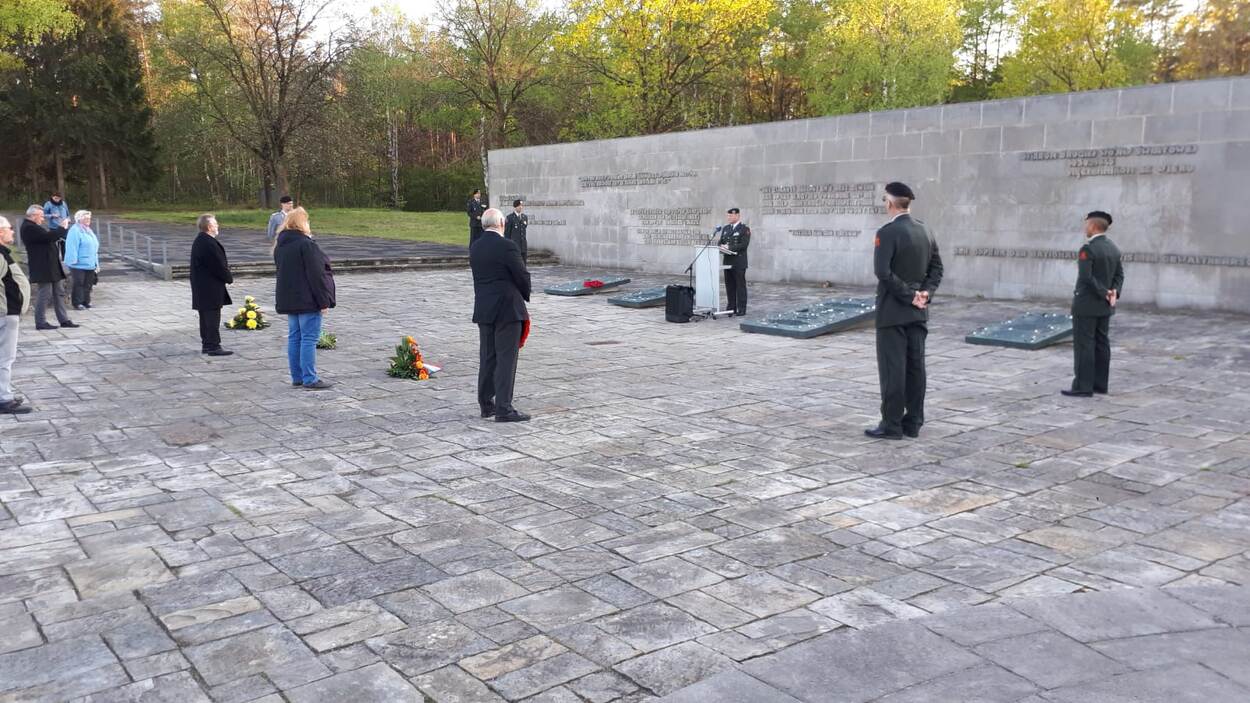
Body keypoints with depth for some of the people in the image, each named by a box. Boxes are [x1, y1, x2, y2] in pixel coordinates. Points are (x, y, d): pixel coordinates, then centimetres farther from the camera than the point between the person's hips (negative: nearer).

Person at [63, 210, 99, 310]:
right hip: (79, 264, -9)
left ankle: (86, 302, 20)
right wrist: (74, 260, -23)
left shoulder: (88, 230, 17)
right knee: (78, 284, -4)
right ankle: (77, 303, 1)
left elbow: (94, 248, 22)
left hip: (90, 264, 9)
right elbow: (72, 247, -19)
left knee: (88, 284, 12)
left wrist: (96, 263, 20)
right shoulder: (75, 230, -12)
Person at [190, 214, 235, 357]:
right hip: (211, 287, -10)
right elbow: (219, 265, -19)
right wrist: (229, 278, -4)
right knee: (213, 316, -6)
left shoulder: (199, 241, 12)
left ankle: (206, 344, 22)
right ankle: (213, 346, -3)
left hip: (201, 287, 10)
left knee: (206, 316, 15)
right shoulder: (209, 244, -21)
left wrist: (226, 275, 9)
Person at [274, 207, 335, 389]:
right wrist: (323, 301, -15)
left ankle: (297, 377, 17)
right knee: (309, 338, -5)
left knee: (294, 337, 12)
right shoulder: (306, 244, -16)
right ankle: (310, 379, -4)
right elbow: (316, 275, -18)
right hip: (307, 299, -8)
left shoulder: (280, 246, 11)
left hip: (288, 299, 8)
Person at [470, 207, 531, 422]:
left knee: (487, 358, 14)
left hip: (483, 310, 7)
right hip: (507, 309, -7)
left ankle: (486, 404, 22)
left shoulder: (474, 247, 6)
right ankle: (504, 409, -3)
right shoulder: (507, 246, -15)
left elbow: (479, 276, 9)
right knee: (506, 359, -3)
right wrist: (524, 297, 10)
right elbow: (522, 276, -11)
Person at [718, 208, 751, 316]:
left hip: (739, 262, -6)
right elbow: (721, 242, 17)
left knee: (740, 285, -2)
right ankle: (731, 307, 14)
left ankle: (741, 309, 2)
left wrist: (729, 247, -19)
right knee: (729, 286, 8)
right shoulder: (725, 228, 16)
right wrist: (722, 248, -6)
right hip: (727, 261, 6)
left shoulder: (745, 229, -5)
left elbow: (744, 245, -15)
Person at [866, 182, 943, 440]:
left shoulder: (887, 232, -15)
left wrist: (909, 296, -15)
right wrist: (925, 292, -1)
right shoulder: (925, 230, 8)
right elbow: (937, 268, 10)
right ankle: (913, 422, 16)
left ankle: (892, 425, 1)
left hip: (892, 311, -7)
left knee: (892, 368, -2)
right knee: (915, 366, 10)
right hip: (918, 312, 7)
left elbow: (883, 272, -22)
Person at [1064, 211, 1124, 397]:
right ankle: (1100, 384, 15)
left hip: (1086, 304, -8)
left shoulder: (1087, 249, -18)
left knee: (1084, 345, -5)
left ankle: (1083, 387, -4)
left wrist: (1104, 293, -15)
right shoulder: (1114, 248, 9)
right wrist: (1113, 293, -6)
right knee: (1101, 343, 11)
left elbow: (1085, 277, -26)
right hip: (1104, 305, 9)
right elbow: (1119, 275, 8)